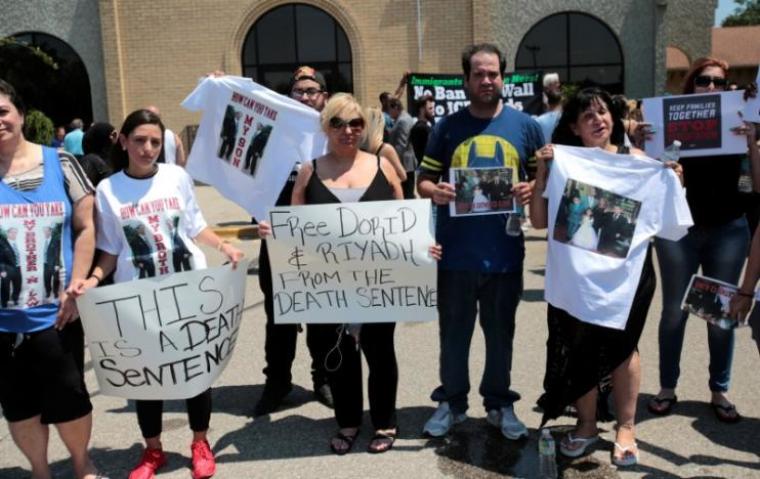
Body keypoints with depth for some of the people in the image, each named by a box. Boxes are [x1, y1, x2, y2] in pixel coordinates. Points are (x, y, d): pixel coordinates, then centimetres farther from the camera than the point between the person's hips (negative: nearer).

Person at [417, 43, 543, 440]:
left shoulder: (525, 126, 4)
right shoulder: (447, 127, 3)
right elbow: (423, 180, 6)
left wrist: (531, 191, -13)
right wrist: (435, 192, -17)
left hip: (504, 250, 0)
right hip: (456, 251, 0)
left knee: (500, 331, 13)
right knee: (453, 331, 11)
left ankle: (499, 401, 30)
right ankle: (451, 400, 28)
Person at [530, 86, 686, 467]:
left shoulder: (635, 158, 1)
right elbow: (539, 221, -5)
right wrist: (541, 171, -13)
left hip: (626, 269, 0)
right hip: (576, 272, 0)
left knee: (620, 346, 9)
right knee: (580, 347, 9)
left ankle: (626, 427, 26)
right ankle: (586, 424, 27)